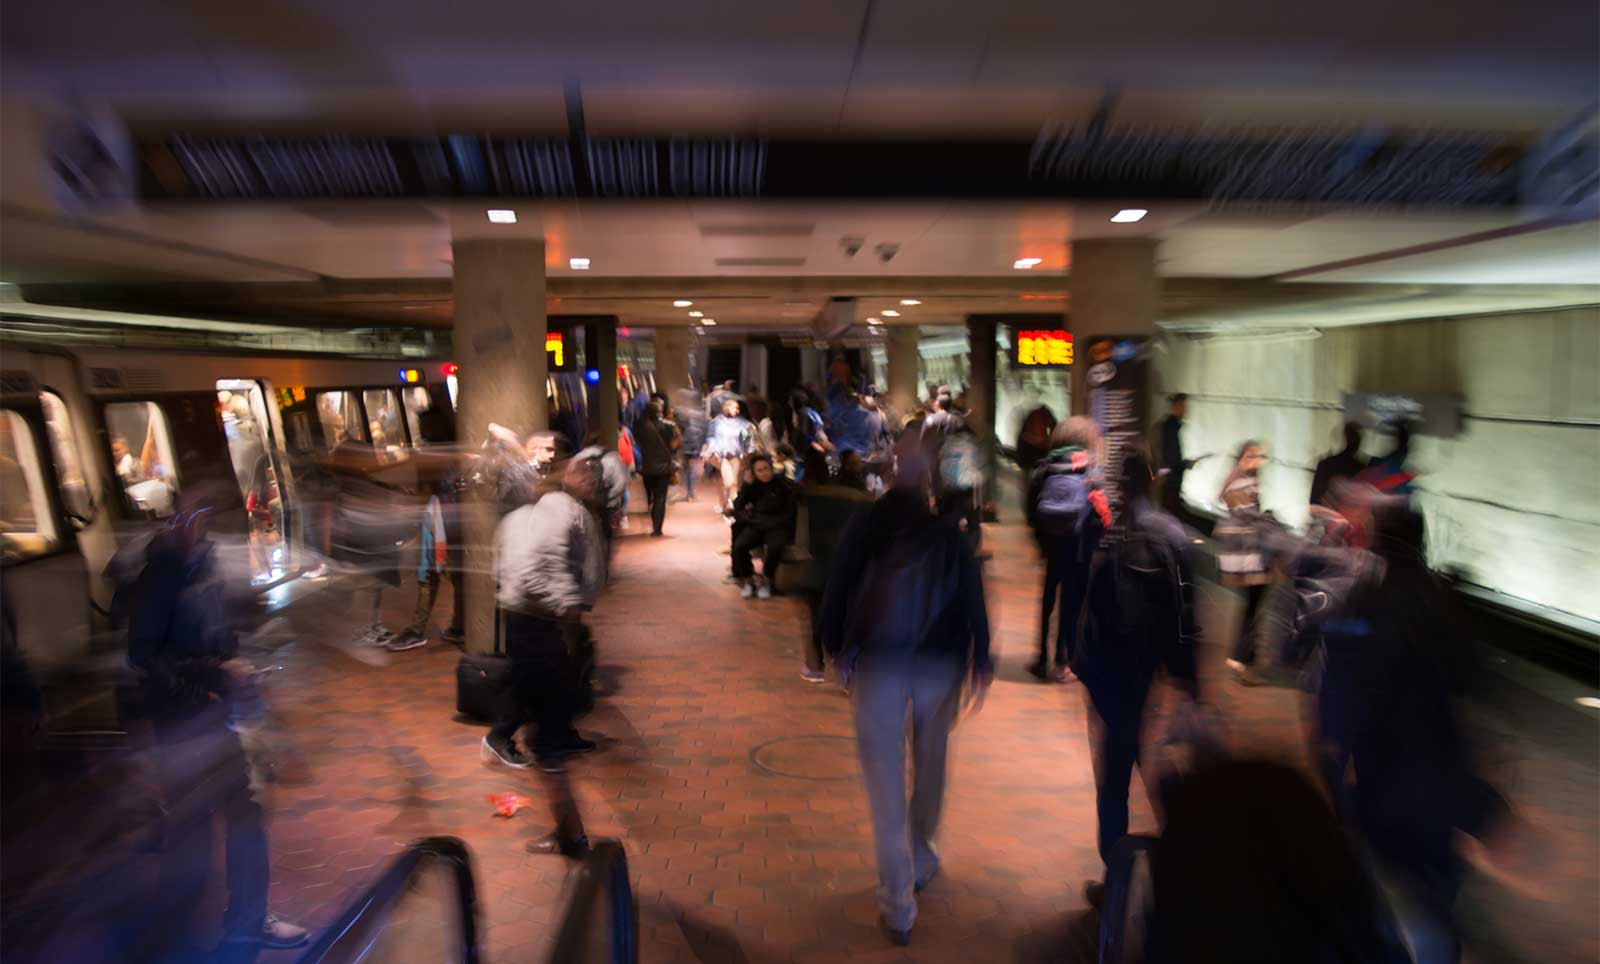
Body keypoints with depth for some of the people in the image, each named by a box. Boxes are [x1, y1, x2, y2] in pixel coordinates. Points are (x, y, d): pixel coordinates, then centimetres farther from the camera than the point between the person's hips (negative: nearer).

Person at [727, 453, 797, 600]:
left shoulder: (784, 484, -3)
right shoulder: (753, 485, 7)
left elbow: (790, 512, -2)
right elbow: (738, 506, -1)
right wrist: (747, 485, -10)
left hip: (778, 527, -3)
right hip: (755, 525, 3)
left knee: (775, 548, -36)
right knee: (739, 546, -26)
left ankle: (766, 582, -11)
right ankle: (749, 580, -4)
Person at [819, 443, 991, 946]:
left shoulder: (867, 522, 0)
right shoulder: (950, 526, -1)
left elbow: (837, 588, 0)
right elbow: (972, 595, -2)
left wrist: (836, 648, 11)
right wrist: (981, 662, 3)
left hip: (877, 660, -1)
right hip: (941, 662, 1)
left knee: (885, 777, 5)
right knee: (930, 763, 21)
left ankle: (898, 904, 7)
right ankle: (921, 859, 39)